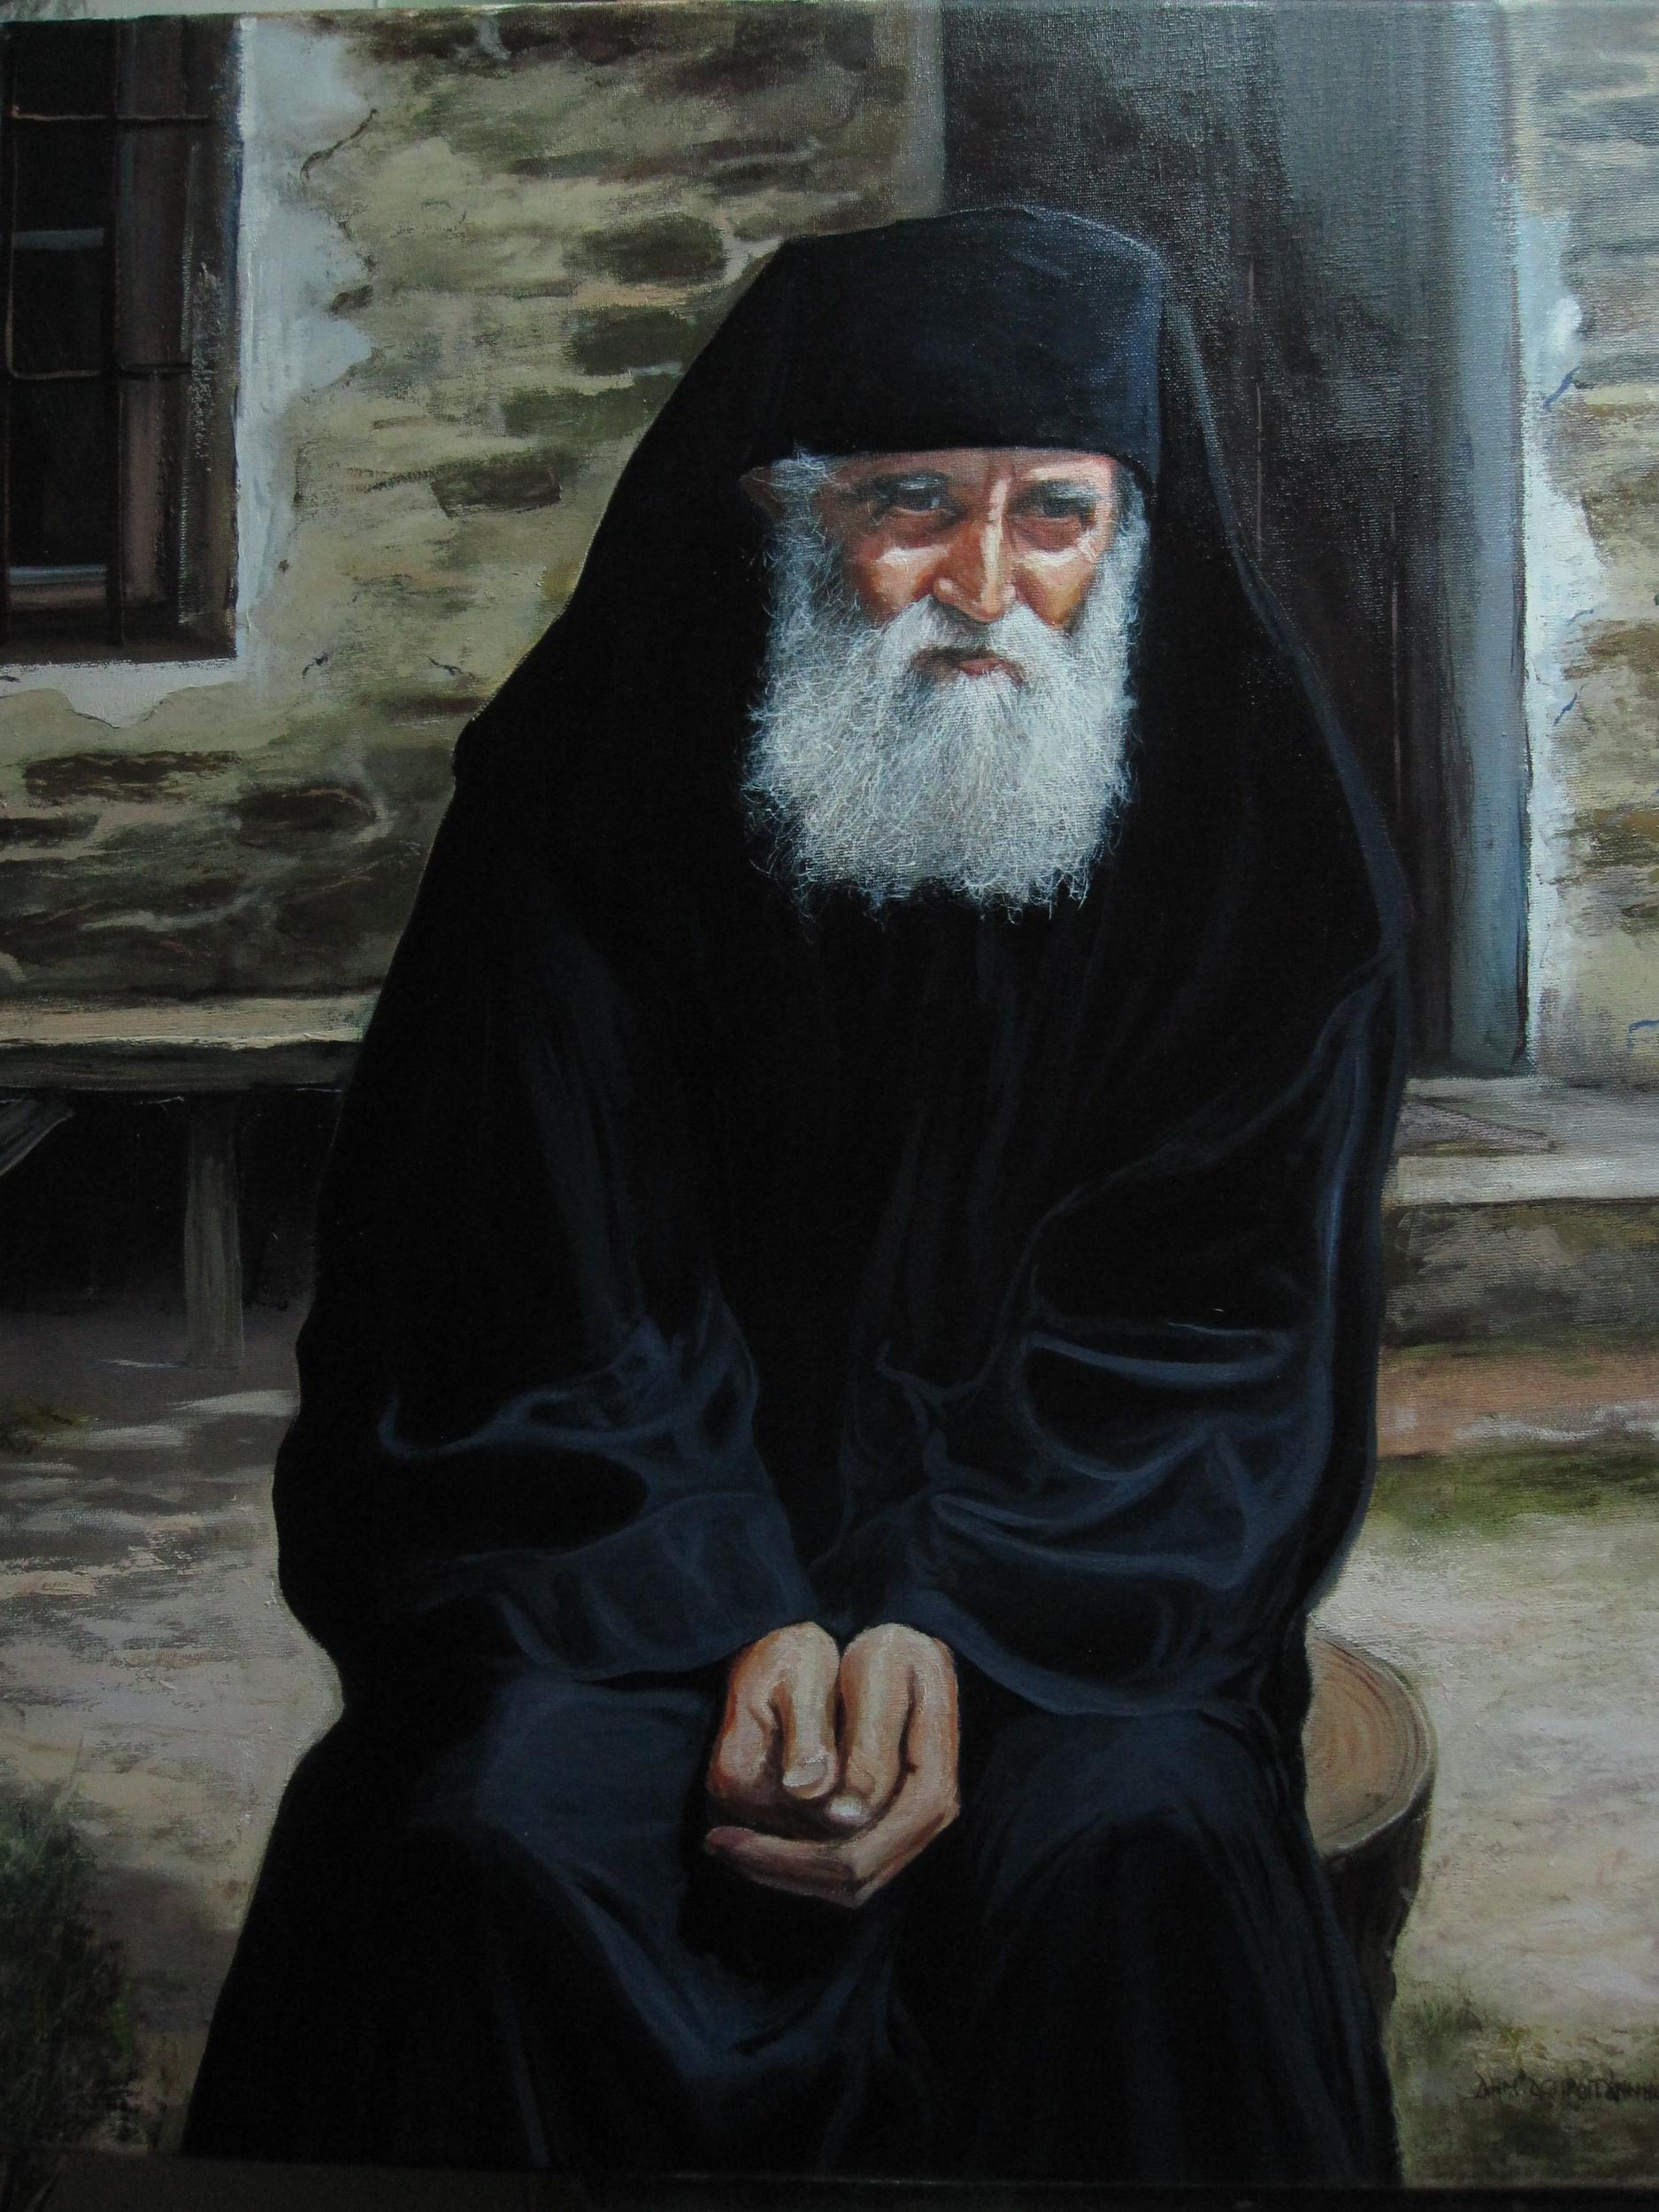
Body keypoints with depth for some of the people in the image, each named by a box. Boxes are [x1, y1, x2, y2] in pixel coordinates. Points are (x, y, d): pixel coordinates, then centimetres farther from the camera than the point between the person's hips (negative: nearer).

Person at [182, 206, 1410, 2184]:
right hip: (644, 1553, 0)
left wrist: (954, 1628, -22)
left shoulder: (1253, 819, -3)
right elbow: (539, 1300, -6)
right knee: (495, 1827, -27)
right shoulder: (596, 784, -4)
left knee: (1127, 1837, -29)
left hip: (1064, 1562, 0)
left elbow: (1200, 1323, -6)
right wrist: (742, 1630, -22)